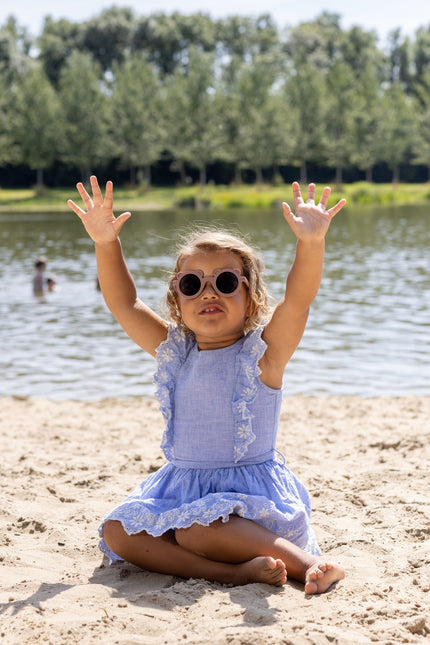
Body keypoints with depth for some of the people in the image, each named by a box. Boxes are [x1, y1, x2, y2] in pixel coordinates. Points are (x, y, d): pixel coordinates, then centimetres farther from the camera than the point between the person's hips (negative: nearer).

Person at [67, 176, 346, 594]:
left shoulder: (262, 352, -7)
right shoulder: (174, 352, 7)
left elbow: (298, 298, -23)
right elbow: (123, 304, 5)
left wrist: (311, 244, -40)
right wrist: (106, 245, -8)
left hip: (249, 487, -6)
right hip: (181, 486, 7)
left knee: (196, 529, -33)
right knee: (117, 532, -13)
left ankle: (304, 561, -23)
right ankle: (233, 571, -27)